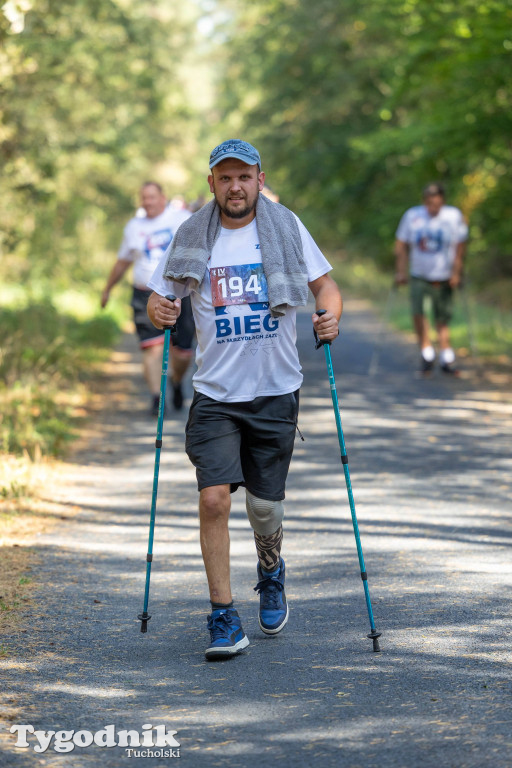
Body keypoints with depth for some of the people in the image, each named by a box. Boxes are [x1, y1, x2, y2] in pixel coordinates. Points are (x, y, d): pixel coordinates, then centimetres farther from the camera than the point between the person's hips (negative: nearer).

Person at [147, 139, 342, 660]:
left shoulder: (286, 228, 1)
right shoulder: (191, 239, 2)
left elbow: (325, 285, 6)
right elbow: (159, 299, 9)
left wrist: (331, 316, -16)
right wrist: (159, 311, -15)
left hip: (276, 390, 0)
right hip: (215, 394, 0)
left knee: (265, 504, 8)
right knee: (214, 498, -14)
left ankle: (270, 574, 42)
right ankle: (223, 619, -5)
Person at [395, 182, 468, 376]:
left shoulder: (454, 216, -6)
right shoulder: (412, 215, -5)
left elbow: (460, 246, -2)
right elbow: (401, 245, 1)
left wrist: (456, 273, -8)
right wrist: (401, 271, -6)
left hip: (444, 278, 0)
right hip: (419, 276, 0)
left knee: (443, 318, 5)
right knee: (417, 310, -21)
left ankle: (447, 359, 19)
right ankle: (427, 353, -8)